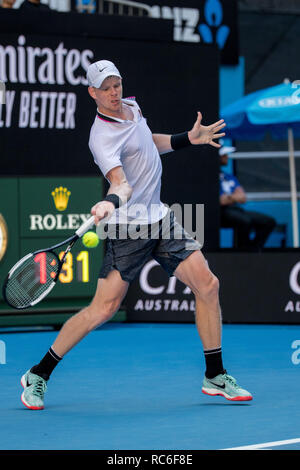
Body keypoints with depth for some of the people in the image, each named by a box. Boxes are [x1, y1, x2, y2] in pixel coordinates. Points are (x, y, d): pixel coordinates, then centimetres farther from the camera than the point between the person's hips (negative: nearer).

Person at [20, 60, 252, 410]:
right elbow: (121, 183, -31)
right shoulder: (102, 138, -18)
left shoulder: (132, 107, 9)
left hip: (159, 217, 8)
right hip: (128, 227, -8)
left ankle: (215, 377, 6)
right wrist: (110, 202, -51)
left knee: (207, 284, -4)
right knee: (103, 309, -11)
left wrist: (189, 139, 20)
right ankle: (39, 375, 3)